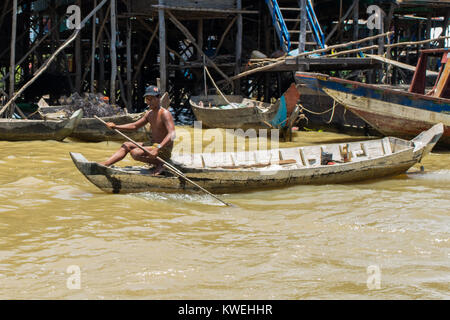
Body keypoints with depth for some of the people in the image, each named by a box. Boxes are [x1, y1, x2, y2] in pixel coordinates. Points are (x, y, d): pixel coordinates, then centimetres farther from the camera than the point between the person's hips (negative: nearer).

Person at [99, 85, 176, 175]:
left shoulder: (165, 114, -18)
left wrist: (157, 149, -40)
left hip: (165, 150, -10)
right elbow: (135, 126, 22)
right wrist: (116, 127, 11)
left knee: (135, 153, -25)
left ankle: (159, 164, -12)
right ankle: (105, 164, 4)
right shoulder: (149, 114, 9)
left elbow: (172, 135, -29)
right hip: (154, 145, 10)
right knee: (126, 146, 12)